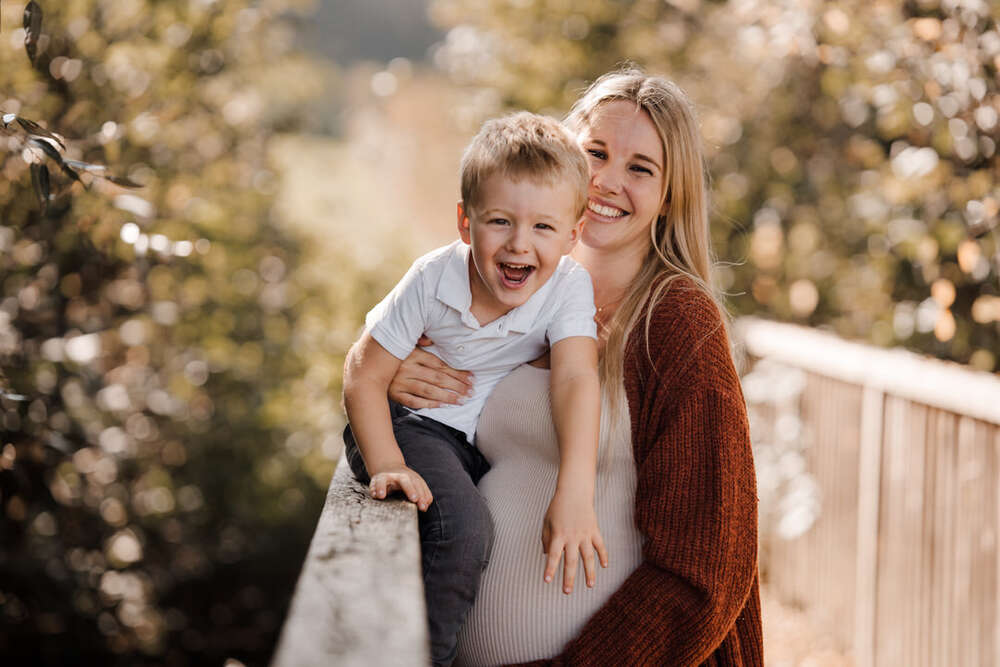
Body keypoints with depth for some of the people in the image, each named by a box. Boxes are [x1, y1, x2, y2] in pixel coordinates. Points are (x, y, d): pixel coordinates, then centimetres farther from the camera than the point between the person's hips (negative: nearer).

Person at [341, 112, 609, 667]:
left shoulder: (570, 287, -19)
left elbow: (576, 379, -33)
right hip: (415, 426, -4)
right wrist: (386, 465, -25)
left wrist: (575, 494, -45)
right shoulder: (432, 280, -21)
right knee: (462, 529, -26)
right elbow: (365, 373, -13)